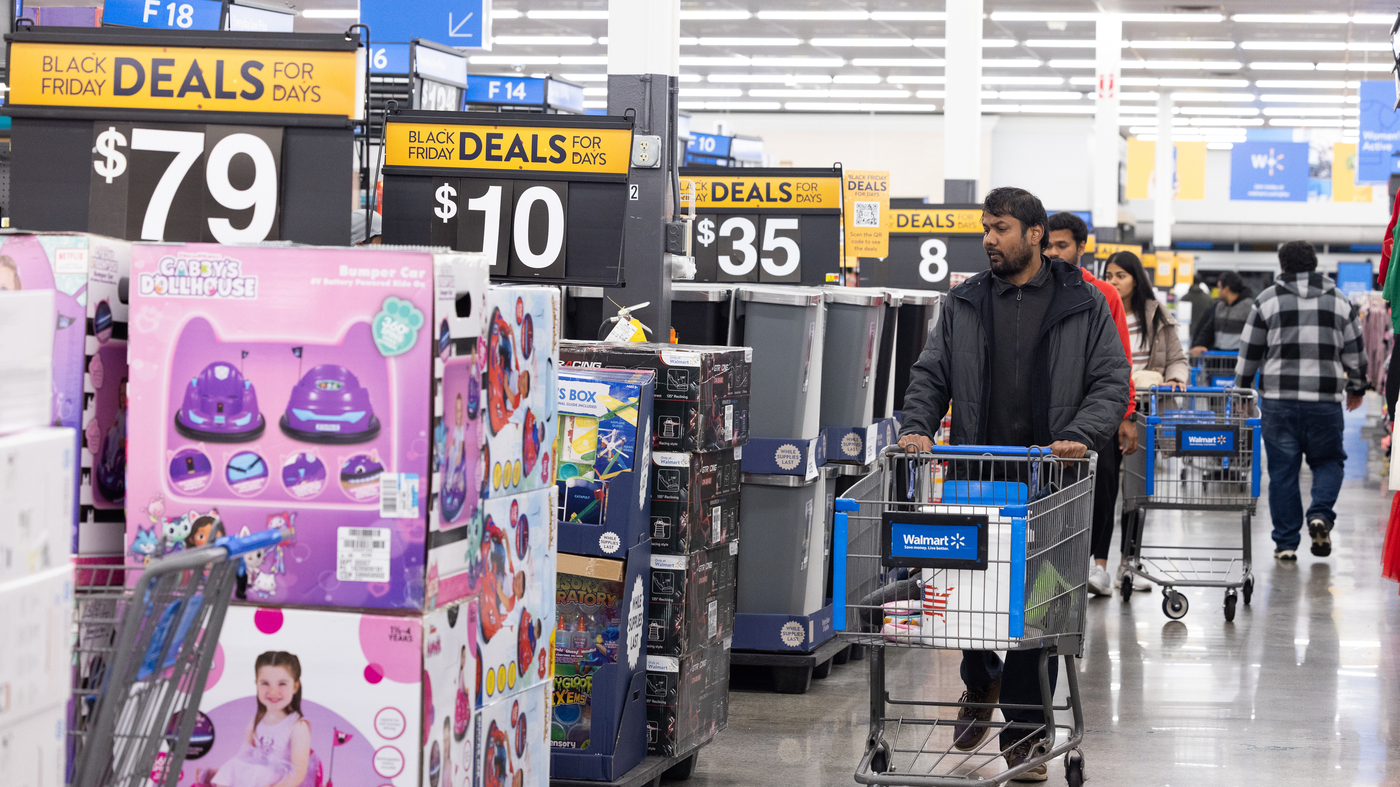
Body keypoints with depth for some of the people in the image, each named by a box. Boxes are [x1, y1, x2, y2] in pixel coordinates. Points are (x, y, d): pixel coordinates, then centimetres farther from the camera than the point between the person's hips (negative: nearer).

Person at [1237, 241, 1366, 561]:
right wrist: (1356, 388, 28)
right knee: (1329, 461, 17)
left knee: (1282, 470, 5)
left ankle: (1286, 543, 6)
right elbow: (1355, 351, 14)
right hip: (1325, 400, 1)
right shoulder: (1340, 301, 8)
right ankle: (1320, 515, -8)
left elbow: (1249, 354, 5)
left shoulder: (1267, 300, 4)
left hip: (1278, 399, 0)